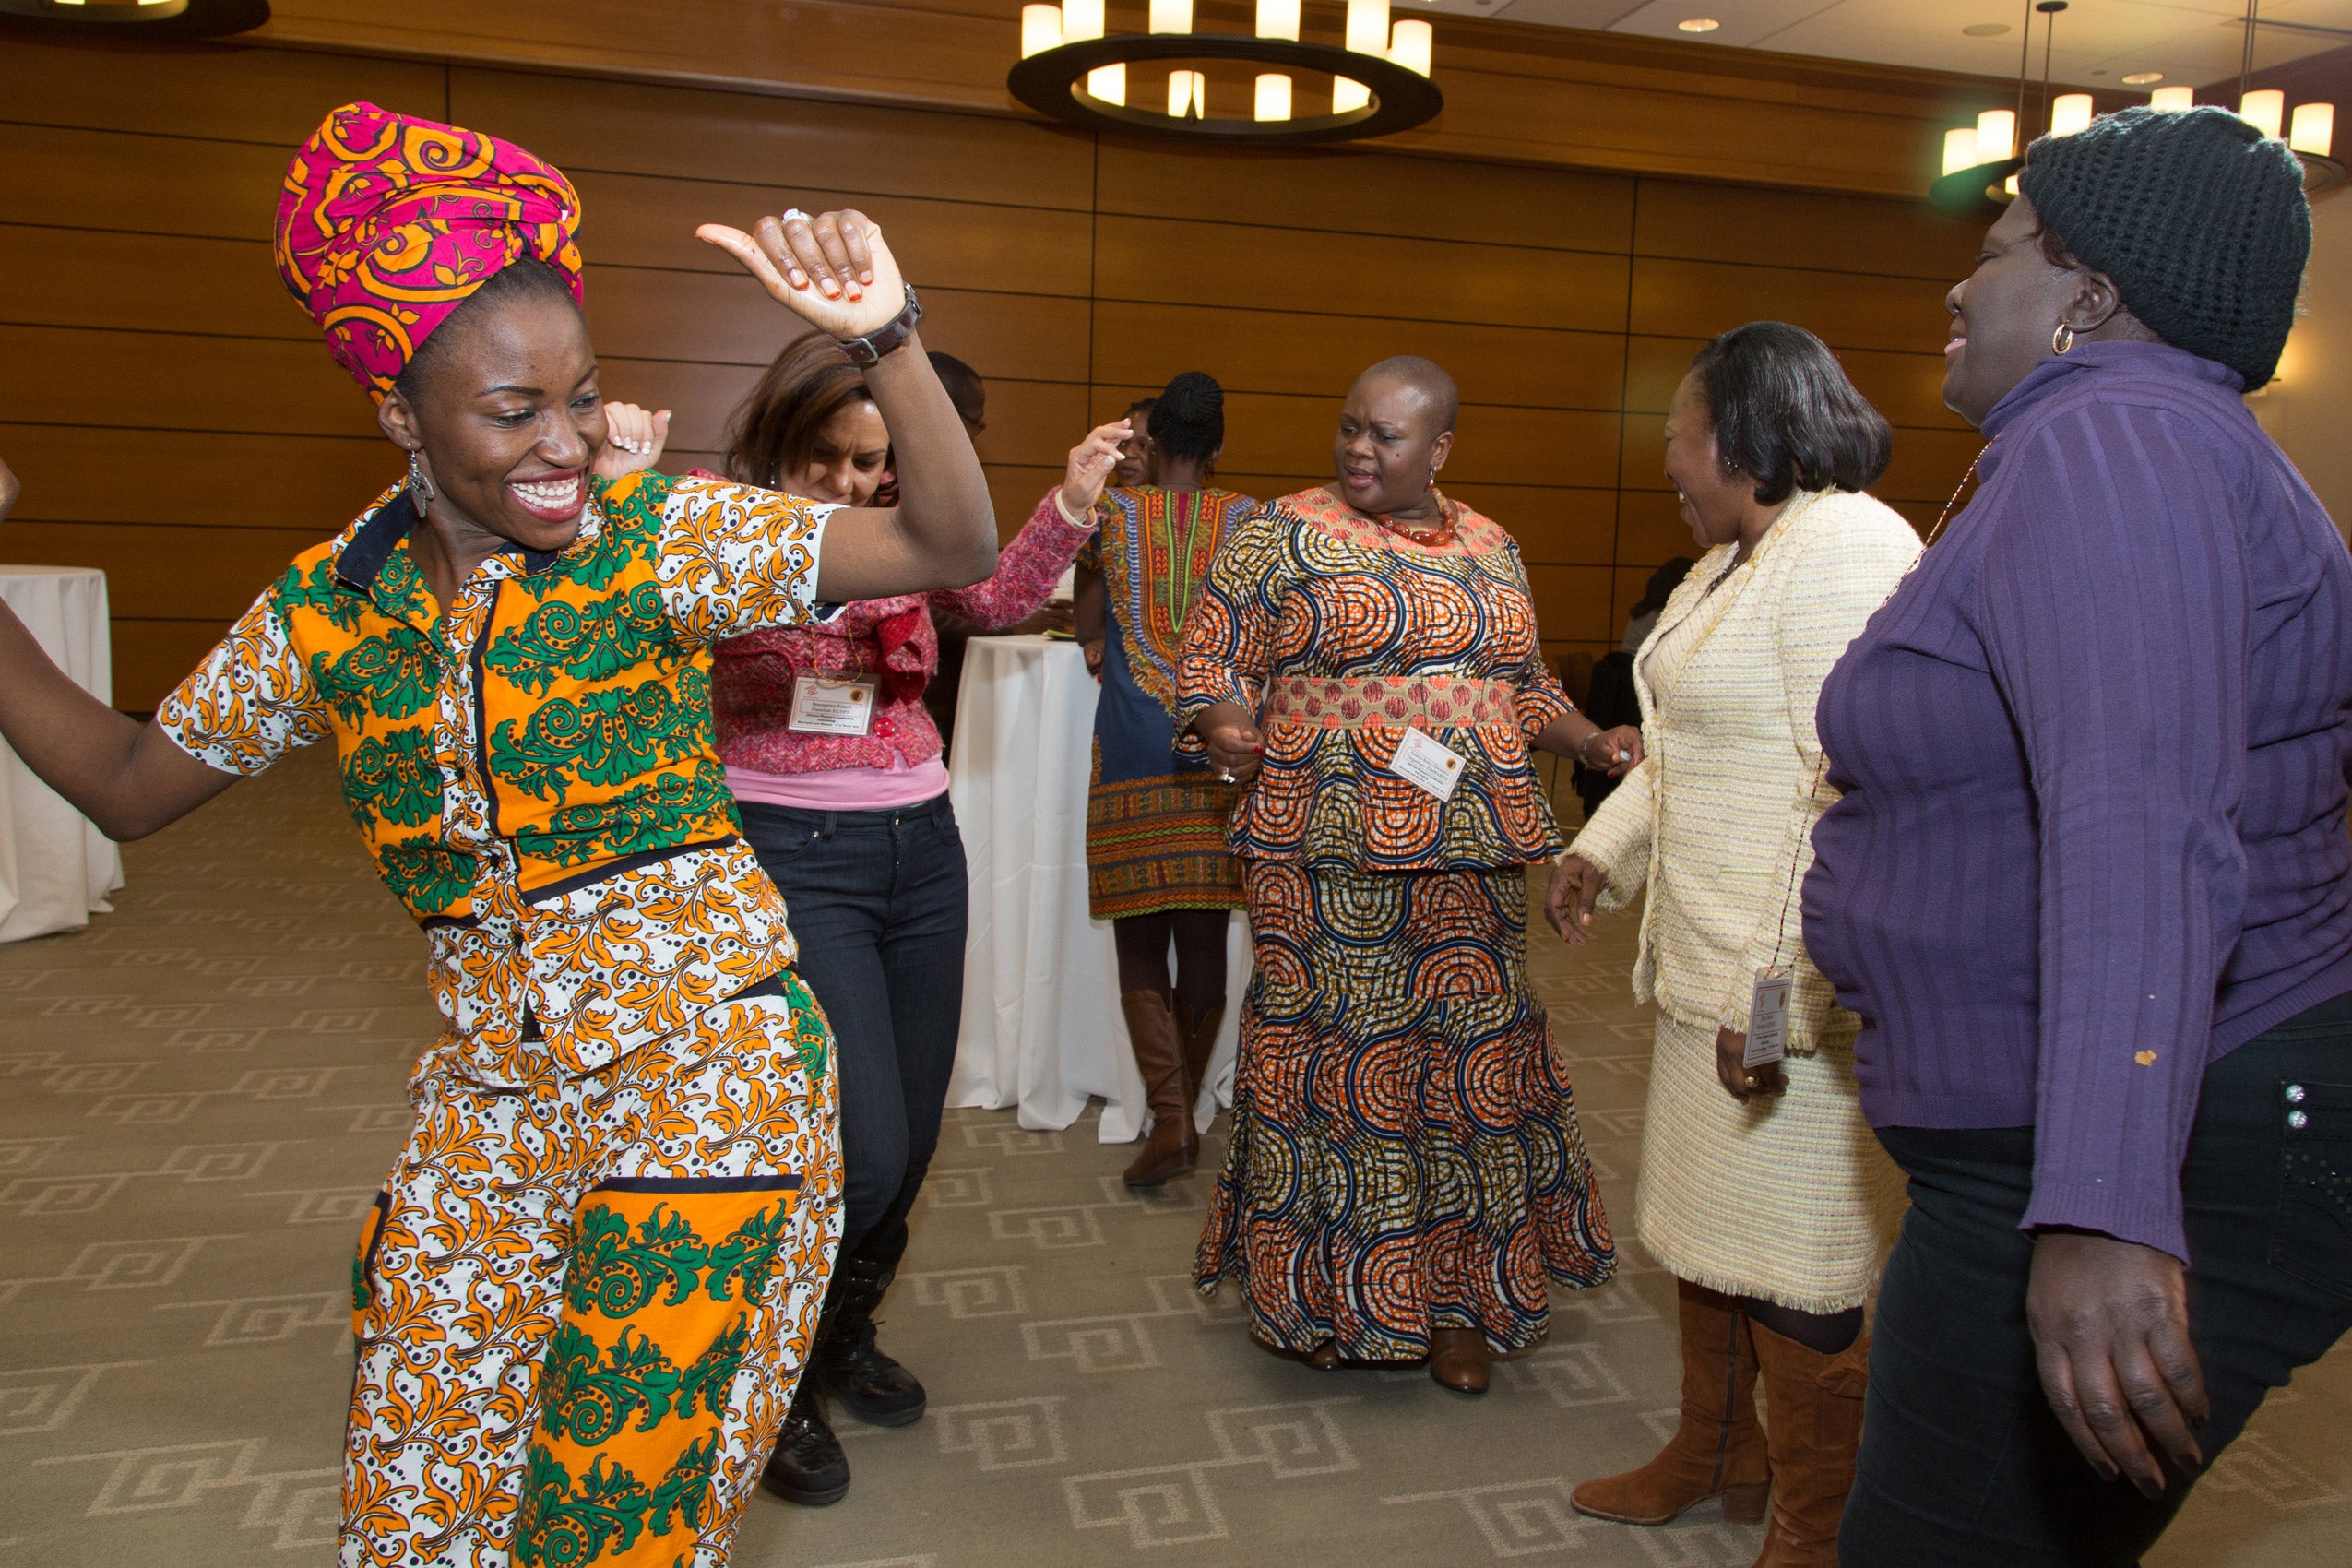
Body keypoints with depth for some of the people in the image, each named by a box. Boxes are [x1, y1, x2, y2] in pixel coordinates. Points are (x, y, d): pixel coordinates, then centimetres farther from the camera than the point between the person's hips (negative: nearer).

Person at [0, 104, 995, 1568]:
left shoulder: (657, 536, -10)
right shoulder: (328, 608, 1)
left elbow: (955, 549, -17)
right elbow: (131, 784, 14)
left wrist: (887, 336, -32)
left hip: (705, 1073, -4)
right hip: (489, 1100, 5)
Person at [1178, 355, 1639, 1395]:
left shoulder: (1491, 549, 15)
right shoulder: (1283, 535, 1)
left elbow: (1526, 685, 23)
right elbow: (1208, 664, 0)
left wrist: (1593, 741, 7)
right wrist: (1224, 728, -21)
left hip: (1470, 859, 4)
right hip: (1326, 857, -4)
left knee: (1470, 1060, 6)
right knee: (1333, 1062, -1)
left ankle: (1453, 1300, 23)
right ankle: (1326, 1297, 20)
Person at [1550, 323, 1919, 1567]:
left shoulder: (1848, 549, -19)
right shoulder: (1732, 559, 14)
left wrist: (1777, 997, -28)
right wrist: (1603, 849, 20)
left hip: (1798, 983, -10)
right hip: (1710, 961, 10)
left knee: (1791, 1272, 3)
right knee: (1702, 1225, 21)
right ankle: (1715, 1455, 41)